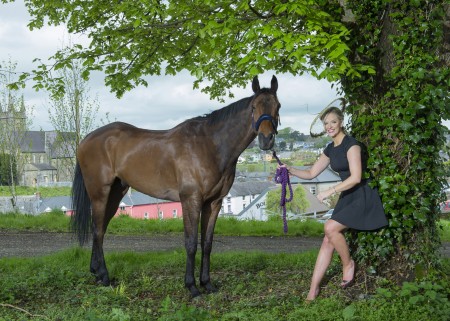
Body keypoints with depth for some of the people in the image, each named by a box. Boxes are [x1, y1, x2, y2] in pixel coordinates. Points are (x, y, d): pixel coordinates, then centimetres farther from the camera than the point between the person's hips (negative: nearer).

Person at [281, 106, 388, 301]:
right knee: (328, 241, 0)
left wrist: (330, 192, -22)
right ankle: (313, 290, 2)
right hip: (346, 197, 8)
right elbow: (311, 174, 16)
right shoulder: (330, 149, 11)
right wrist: (291, 170, -1)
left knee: (330, 227, -23)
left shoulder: (351, 144, -14)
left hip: (363, 197, -8)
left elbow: (356, 177, -22)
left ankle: (348, 264, 2)